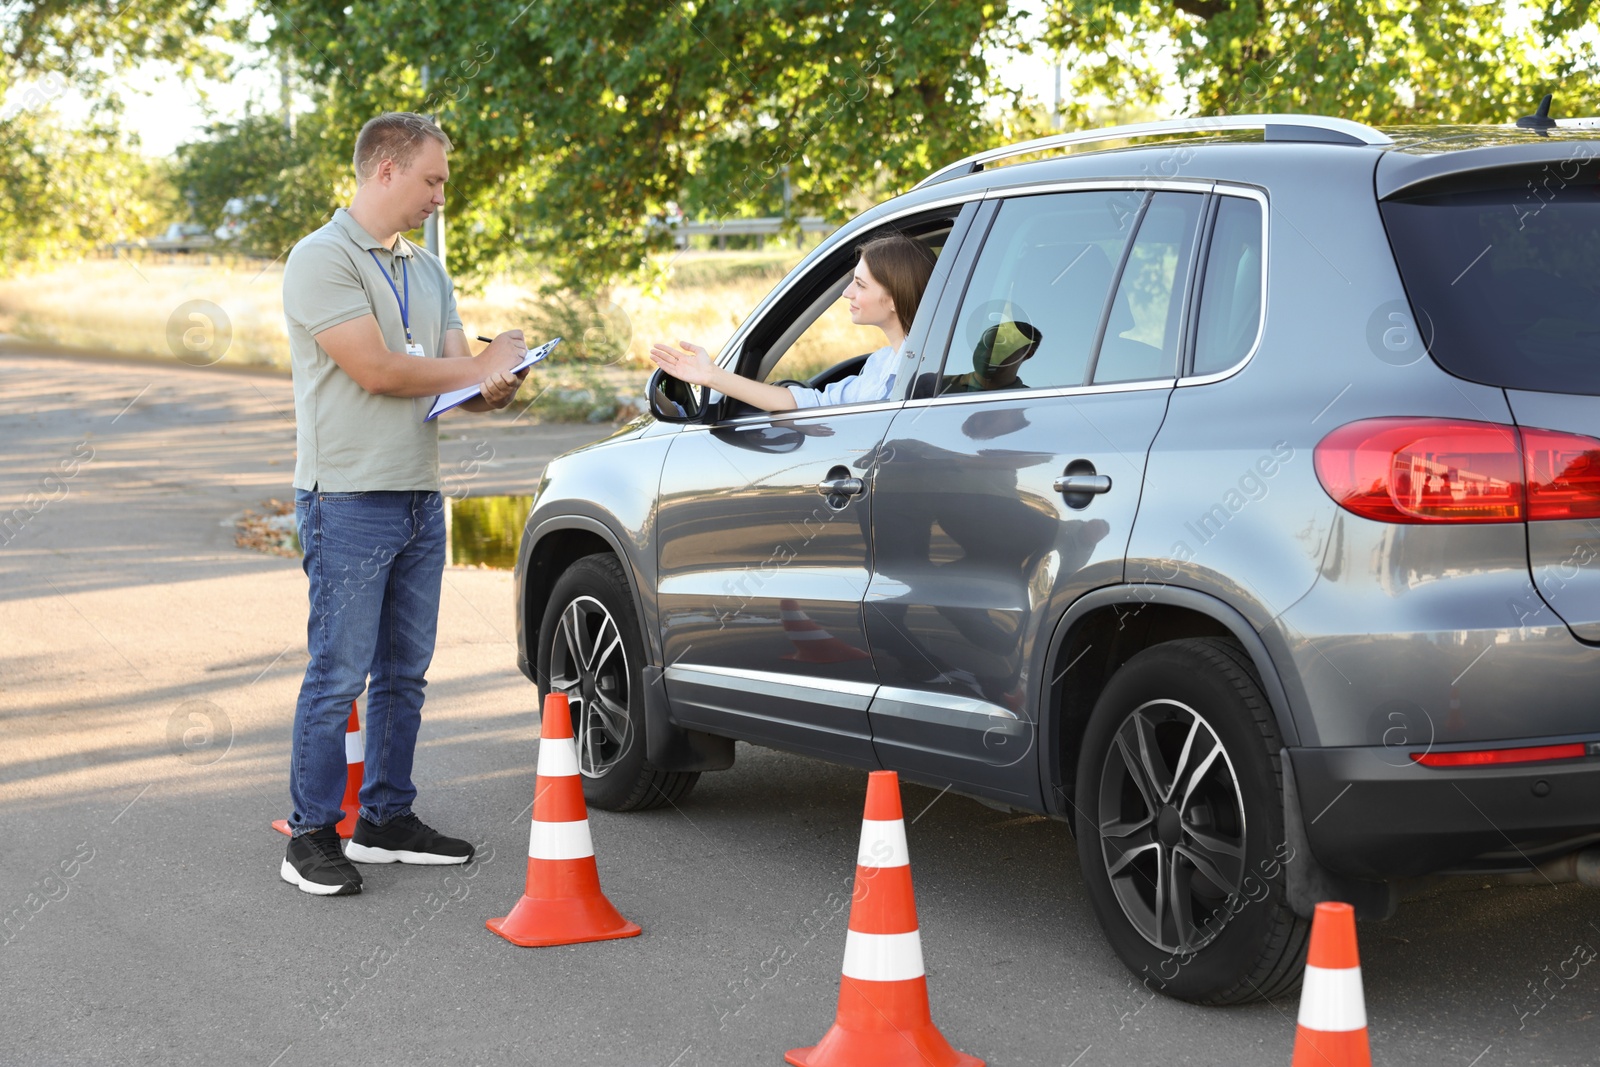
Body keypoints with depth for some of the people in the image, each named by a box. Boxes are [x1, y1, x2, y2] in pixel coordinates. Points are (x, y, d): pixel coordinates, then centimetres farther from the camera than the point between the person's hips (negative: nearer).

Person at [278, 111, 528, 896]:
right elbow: (376, 369, -17)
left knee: (404, 671, 11)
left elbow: (459, 381, 12)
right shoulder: (323, 259, -9)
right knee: (339, 674, -6)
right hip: (349, 500, -8)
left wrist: (490, 387, -14)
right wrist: (480, 367, -4)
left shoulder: (427, 271, 17)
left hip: (420, 497, 8)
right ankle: (311, 837, 0)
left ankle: (387, 820, 21)